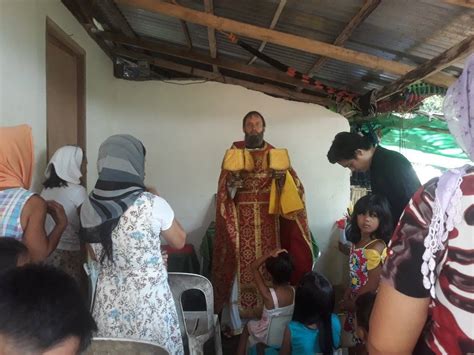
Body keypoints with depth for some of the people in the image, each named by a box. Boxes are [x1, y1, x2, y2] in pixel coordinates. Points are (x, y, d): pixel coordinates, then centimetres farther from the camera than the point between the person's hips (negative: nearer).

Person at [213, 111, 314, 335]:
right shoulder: (234, 152, 3)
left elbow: (292, 185, 1)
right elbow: (224, 190, -2)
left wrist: (283, 177, -19)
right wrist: (233, 184, -23)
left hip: (268, 219, 2)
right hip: (241, 219, -1)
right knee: (239, 268, 0)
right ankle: (236, 323, 14)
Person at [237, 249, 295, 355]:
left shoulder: (268, 295, -36)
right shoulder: (293, 291, -22)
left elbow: (253, 267, -29)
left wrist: (270, 254, -34)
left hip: (268, 336, -4)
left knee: (248, 326, 26)